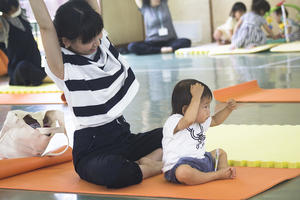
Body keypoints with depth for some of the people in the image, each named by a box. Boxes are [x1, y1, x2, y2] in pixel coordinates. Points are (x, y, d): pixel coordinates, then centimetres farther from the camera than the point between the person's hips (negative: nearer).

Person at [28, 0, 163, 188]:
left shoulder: (102, 44, 2)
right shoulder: (63, 68, -15)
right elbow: (46, 27, -26)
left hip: (123, 135, 7)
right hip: (92, 148, -7)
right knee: (109, 170, -41)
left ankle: (146, 161, -13)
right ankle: (153, 168, -14)